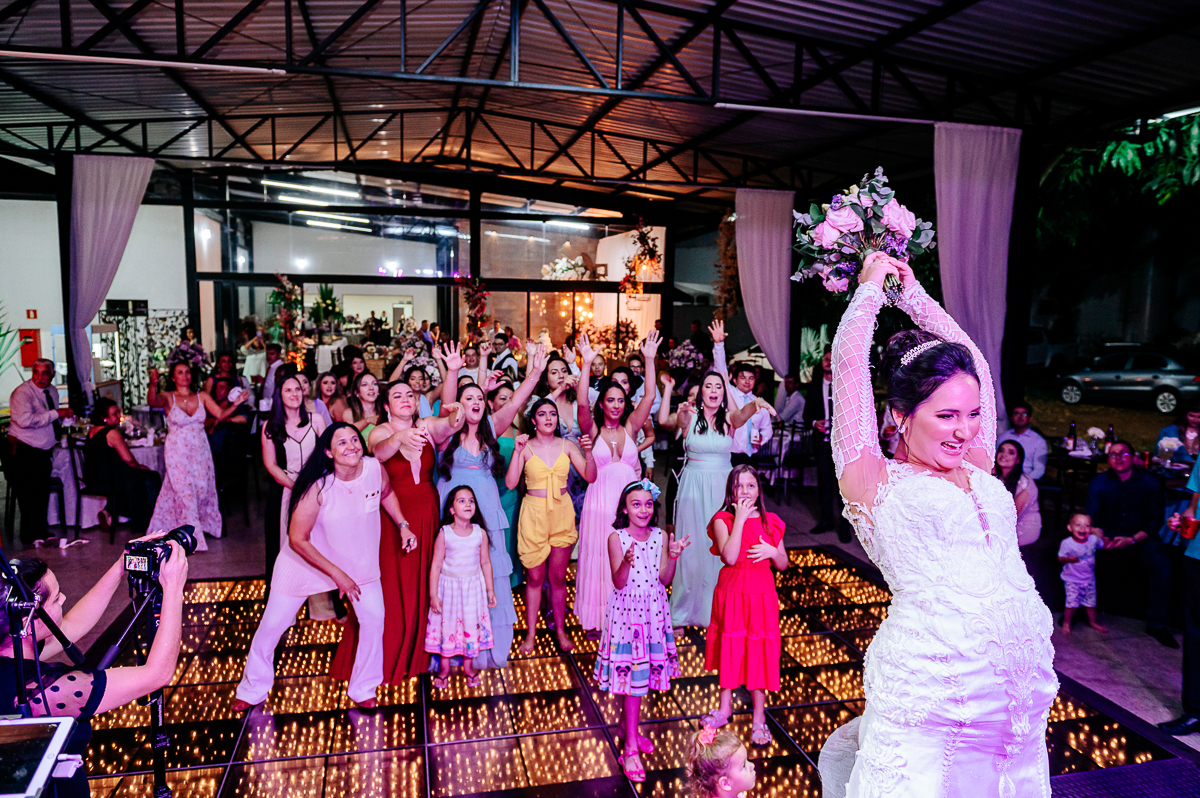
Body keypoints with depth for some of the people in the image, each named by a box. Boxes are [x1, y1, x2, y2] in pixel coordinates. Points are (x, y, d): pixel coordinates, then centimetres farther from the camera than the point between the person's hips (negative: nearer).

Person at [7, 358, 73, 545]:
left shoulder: (52, 391, 9)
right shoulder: (22, 392, -16)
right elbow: (25, 420, -31)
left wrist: (65, 415, 4)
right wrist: (56, 413, -27)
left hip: (43, 451, 8)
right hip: (25, 451, -8)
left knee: (43, 492, 16)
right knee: (30, 496, -2)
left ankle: (41, 533, 29)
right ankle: (31, 538, 10)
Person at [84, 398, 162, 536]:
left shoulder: (92, 431, 9)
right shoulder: (112, 433, -20)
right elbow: (128, 459, -18)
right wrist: (139, 466, 1)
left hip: (92, 481, 9)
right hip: (108, 482, -9)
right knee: (151, 479, 8)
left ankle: (109, 511, 15)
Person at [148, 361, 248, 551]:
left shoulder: (202, 397, 3)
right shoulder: (168, 397, -5)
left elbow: (220, 415, -5)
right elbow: (152, 401, -27)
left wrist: (235, 404, -23)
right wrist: (153, 384, -47)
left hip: (200, 451, 3)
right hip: (177, 452, -3)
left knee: (202, 489, 9)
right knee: (184, 492, -4)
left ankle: (203, 525, 33)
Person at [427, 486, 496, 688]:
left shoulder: (480, 533, -6)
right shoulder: (444, 534, -12)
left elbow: (486, 562, 3)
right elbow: (436, 565, -8)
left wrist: (490, 590, 6)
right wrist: (433, 595, -8)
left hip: (473, 587, 2)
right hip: (449, 586, -2)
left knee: (471, 625, 10)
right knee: (446, 626, 9)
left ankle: (468, 665, 31)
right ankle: (445, 667, 29)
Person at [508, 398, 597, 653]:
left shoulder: (567, 446, 3)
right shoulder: (525, 446, -3)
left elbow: (590, 477, -1)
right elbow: (510, 482, -12)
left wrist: (588, 452, -16)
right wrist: (517, 452, -19)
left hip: (562, 512, 2)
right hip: (534, 514, -1)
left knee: (558, 576, 8)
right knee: (535, 577, 5)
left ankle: (560, 630, 22)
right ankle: (531, 633, 18)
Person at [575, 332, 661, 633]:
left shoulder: (630, 427, 7)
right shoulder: (593, 430, 1)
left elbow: (649, 397, -3)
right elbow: (582, 403, -16)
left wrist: (649, 360, -10)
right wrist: (587, 365, -23)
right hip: (600, 499, -2)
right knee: (599, 556, 3)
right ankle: (597, 618, 14)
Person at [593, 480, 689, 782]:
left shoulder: (661, 536, -1)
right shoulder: (616, 538, -12)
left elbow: (665, 580, -3)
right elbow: (619, 583, -16)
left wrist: (673, 557, -19)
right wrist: (626, 562, -34)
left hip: (653, 610, 4)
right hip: (626, 610, -4)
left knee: (644, 671, 15)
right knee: (632, 673, -1)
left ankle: (627, 726, 38)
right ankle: (631, 747, 9)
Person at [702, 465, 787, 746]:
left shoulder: (770, 522, 1)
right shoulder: (723, 520, -8)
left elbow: (783, 565, 7)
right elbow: (730, 557, -24)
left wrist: (772, 551, -15)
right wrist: (740, 519, -22)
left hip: (761, 595, 1)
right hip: (731, 593, -1)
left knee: (759, 652, 6)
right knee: (729, 649, 13)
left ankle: (758, 716, 21)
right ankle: (725, 707, 32)